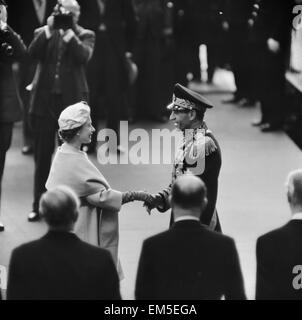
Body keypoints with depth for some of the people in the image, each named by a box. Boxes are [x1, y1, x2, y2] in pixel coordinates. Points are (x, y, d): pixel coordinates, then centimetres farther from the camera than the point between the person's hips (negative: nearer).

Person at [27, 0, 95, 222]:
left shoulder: (85, 36, 6)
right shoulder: (43, 33, 9)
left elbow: (84, 56, -14)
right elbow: (33, 53, -9)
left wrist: (69, 34, -17)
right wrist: (49, 31, -15)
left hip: (72, 101, -2)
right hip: (44, 100, 2)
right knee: (42, 155, 5)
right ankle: (39, 206, 12)